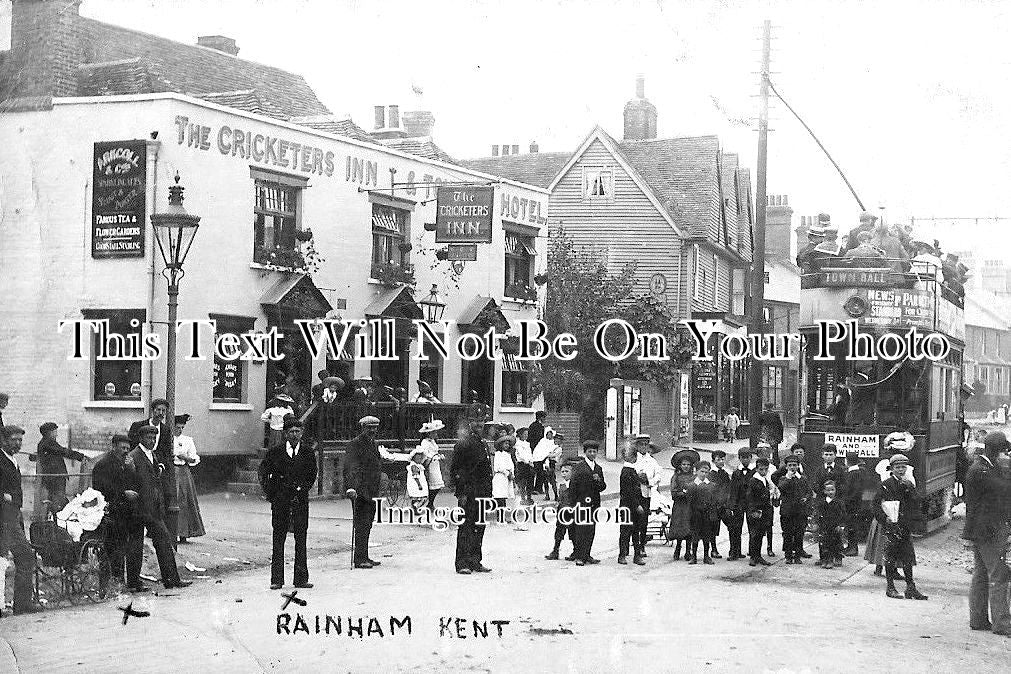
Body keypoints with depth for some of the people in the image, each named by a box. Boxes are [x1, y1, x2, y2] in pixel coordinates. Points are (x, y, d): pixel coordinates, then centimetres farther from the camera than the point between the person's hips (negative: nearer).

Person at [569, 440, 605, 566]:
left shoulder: (598, 469, 16)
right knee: (581, 530, -7)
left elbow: (602, 488, 15)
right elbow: (573, 485, -3)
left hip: (594, 503, 6)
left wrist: (599, 481, -6)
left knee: (591, 531, 6)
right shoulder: (578, 466, -1)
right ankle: (579, 557, -5)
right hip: (582, 502, -5)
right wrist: (574, 502, -7)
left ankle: (586, 555, 13)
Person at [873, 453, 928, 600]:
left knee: (908, 557, 5)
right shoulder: (887, 484, -2)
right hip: (891, 526, -5)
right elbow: (877, 503, -4)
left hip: (906, 526, 5)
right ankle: (890, 587, 6)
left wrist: (907, 489, -9)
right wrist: (884, 518, -14)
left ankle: (911, 587, 9)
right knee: (890, 556, -1)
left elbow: (916, 504, 3)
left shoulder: (909, 485, 13)